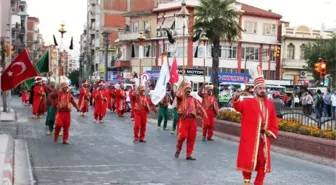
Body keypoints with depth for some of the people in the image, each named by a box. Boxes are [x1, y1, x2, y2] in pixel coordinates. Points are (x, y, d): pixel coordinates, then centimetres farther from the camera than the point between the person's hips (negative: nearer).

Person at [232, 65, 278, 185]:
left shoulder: (270, 104, 9)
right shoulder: (248, 102, -4)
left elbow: (273, 121, 14)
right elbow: (238, 106, -22)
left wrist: (271, 132, 3)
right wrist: (236, 99, -42)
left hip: (264, 138, 4)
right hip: (250, 138, -4)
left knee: (263, 161, 9)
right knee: (248, 160, -1)